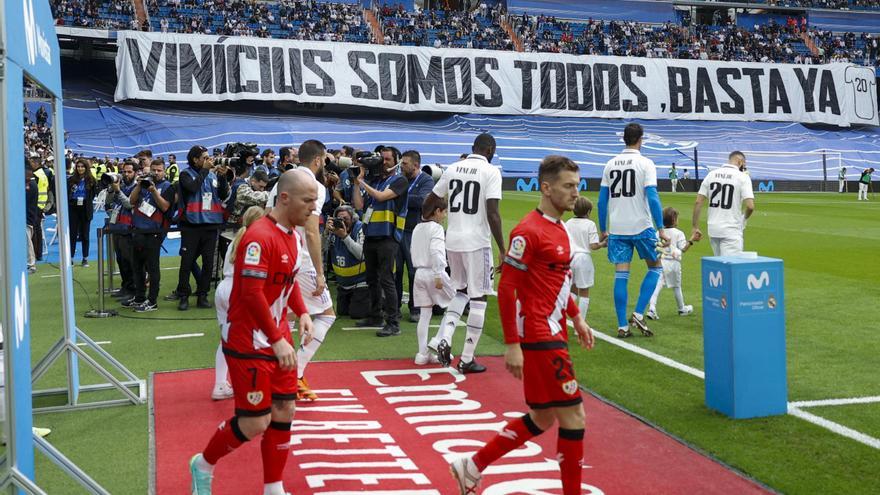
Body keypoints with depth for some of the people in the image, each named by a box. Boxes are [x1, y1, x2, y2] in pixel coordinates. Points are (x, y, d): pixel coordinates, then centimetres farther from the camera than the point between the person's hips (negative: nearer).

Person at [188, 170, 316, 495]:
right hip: (248, 342, -9)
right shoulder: (259, 237, -22)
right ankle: (203, 465, 23)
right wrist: (277, 340, -25)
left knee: (284, 412, 9)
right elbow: (252, 294, -26)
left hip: (279, 339, 9)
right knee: (255, 422, -4)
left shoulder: (294, 235, 7)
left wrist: (302, 313, 5)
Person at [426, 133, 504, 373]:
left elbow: (430, 200, 15)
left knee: (460, 292, 21)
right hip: (477, 242, -5)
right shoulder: (491, 172, -8)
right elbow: (492, 214, -15)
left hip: (452, 240, 6)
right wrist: (503, 251, -13)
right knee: (478, 299, 5)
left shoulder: (452, 169, 8)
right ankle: (467, 359, 9)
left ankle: (443, 339, 1)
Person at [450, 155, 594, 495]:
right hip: (539, 339, -10)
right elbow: (506, 289, -18)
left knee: (541, 419, 15)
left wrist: (576, 318, 21)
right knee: (573, 416, -4)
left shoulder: (559, 228, 13)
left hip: (554, 335, 10)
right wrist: (512, 345, -20)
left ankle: (472, 466, 26)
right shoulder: (529, 232, -16)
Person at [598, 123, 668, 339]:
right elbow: (652, 198, -13)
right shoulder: (645, 163, -6)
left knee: (621, 276, 6)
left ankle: (622, 326, 6)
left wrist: (603, 230, 17)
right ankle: (638, 315, 4)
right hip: (641, 227, -4)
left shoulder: (610, 164, 7)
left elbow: (602, 201, 9)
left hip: (617, 229, 4)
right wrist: (660, 229, -10)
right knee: (655, 267, 15)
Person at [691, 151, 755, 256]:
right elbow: (750, 206, -16)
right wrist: (743, 218, 6)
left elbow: (698, 202, 2)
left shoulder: (711, 174, 6)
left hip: (713, 230, 5)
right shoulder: (743, 177, -7)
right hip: (731, 231, -5)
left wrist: (695, 227, 6)